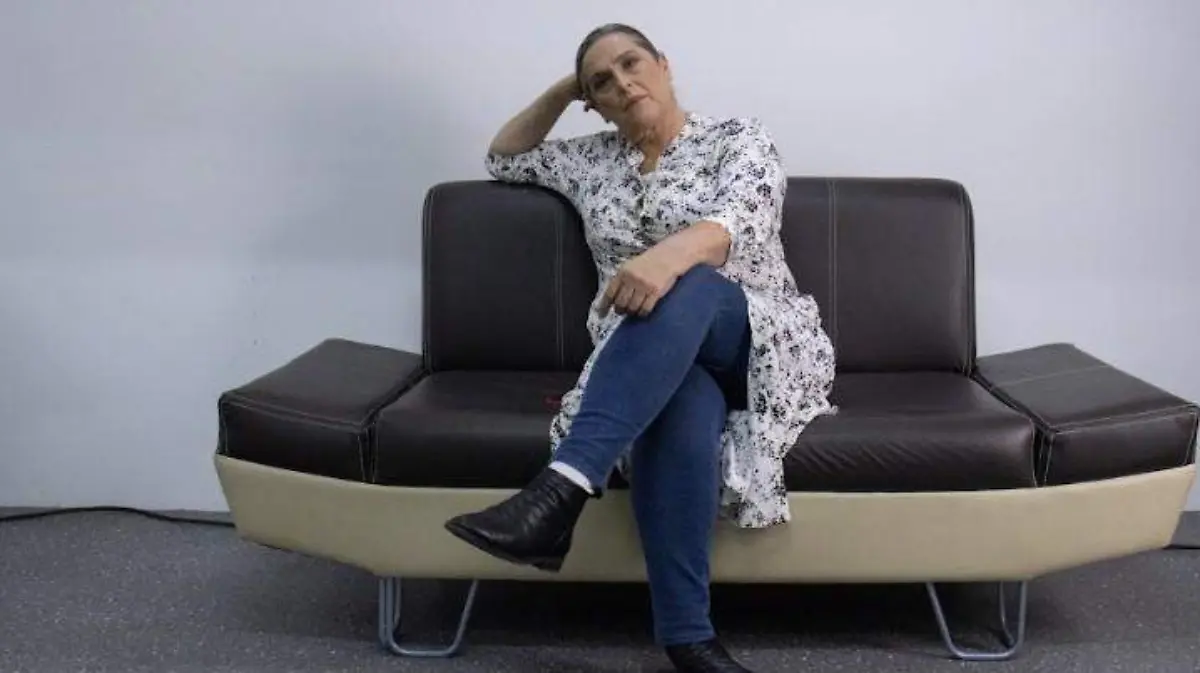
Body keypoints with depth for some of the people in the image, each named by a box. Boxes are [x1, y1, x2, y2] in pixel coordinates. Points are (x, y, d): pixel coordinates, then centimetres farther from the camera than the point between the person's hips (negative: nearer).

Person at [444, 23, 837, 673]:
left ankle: (560, 489, -55)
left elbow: (730, 224, -17)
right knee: (679, 402, -39)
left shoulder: (740, 137, 5)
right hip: (650, 361, 2)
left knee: (683, 287, -38)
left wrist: (667, 257, -40)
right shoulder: (595, 159, 22)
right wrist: (562, 91, 21)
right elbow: (503, 159, 34)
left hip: (760, 344, -2)